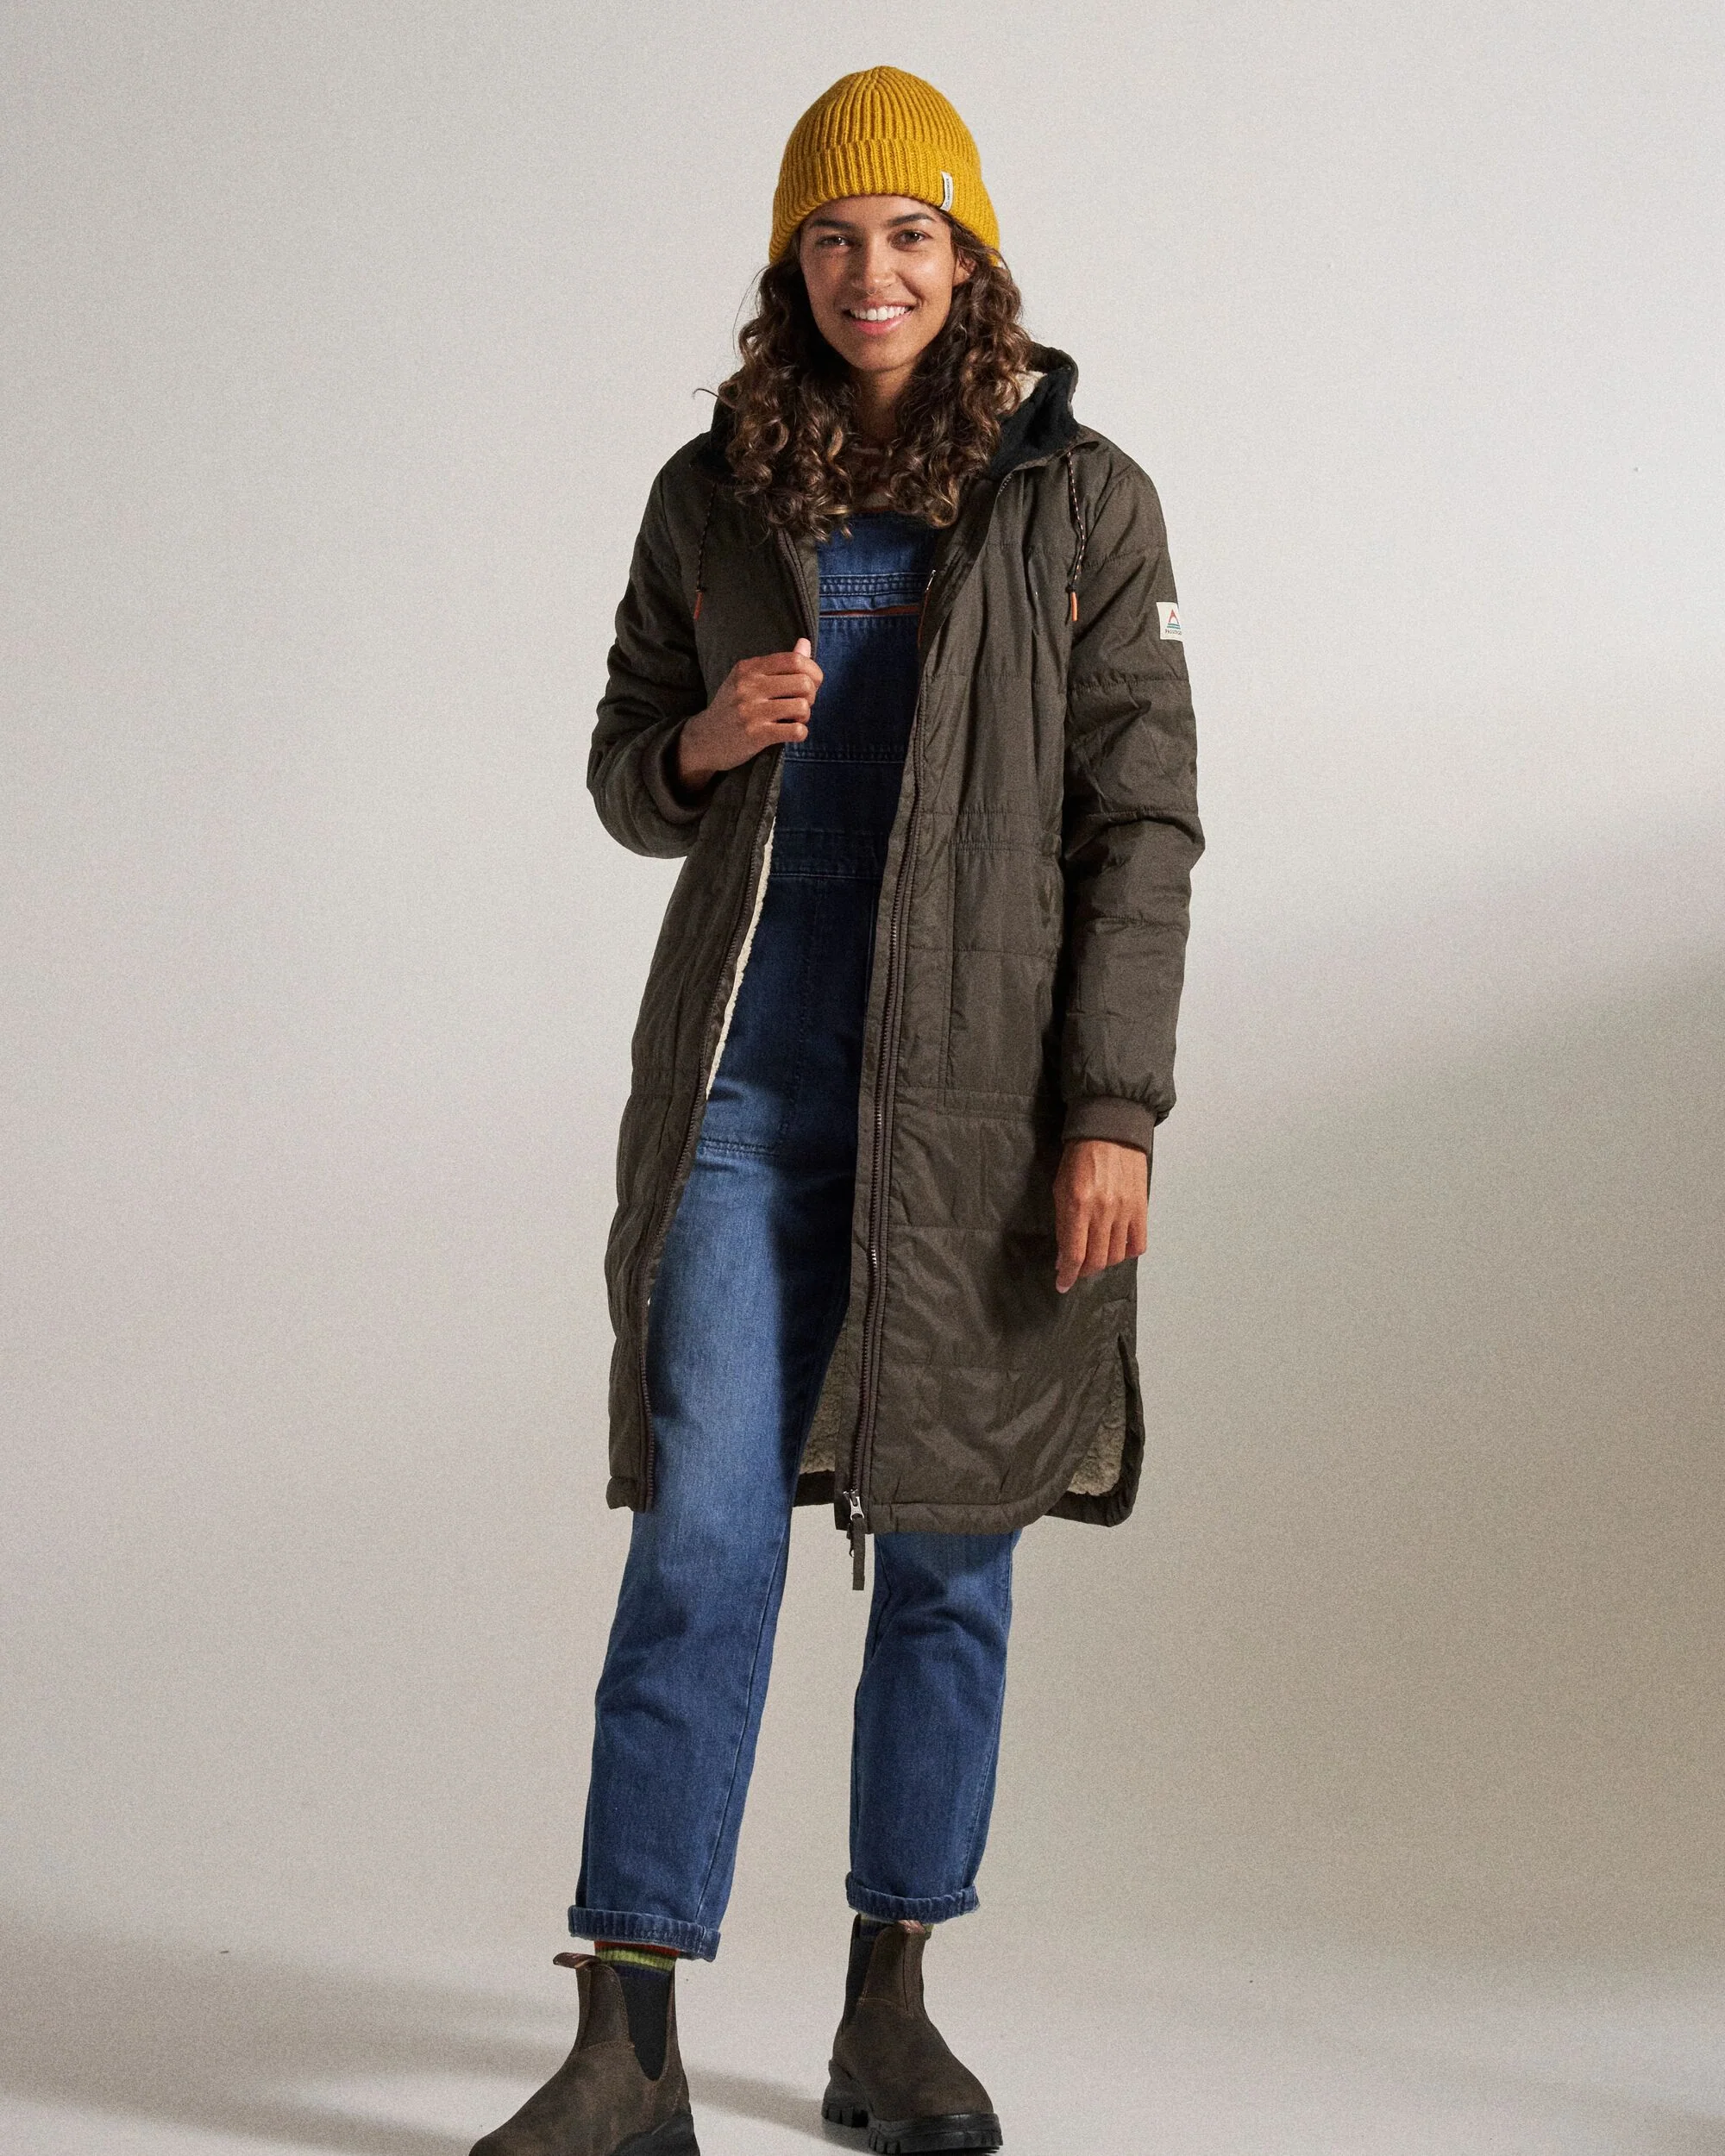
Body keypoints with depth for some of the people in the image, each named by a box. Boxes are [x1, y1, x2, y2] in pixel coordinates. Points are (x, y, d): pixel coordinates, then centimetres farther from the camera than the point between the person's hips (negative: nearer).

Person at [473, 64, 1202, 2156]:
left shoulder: (1080, 504, 0)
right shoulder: (711, 497, 7)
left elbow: (1139, 824, -2)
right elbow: (625, 774, 15)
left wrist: (1112, 1115, -10)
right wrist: (706, 742, -9)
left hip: (978, 1101, -1)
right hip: (749, 1083, 1)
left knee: (948, 1553, 6)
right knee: (701, 1535, -7)